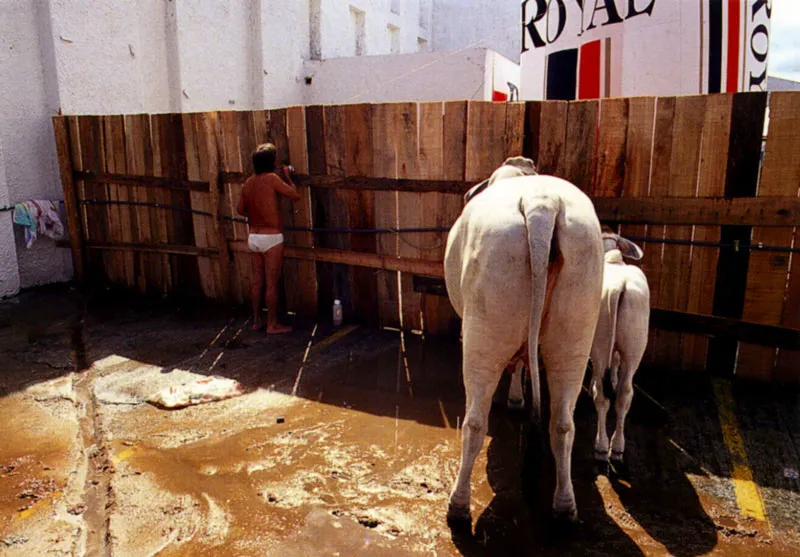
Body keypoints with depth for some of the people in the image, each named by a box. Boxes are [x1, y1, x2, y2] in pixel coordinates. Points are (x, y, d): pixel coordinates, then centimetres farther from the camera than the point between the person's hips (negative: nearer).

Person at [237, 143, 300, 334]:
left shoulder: (249, 182, 6)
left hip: (253, 237, 7)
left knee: (257, 281, 15)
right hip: (271, 238, -7)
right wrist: (287, 176, 3)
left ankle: (256, 321, 24)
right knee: (272, 284, 1)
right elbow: (296, 195, -11)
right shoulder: (272, 178, -14)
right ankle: (272, 325, 9)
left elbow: (241, 209, 14)